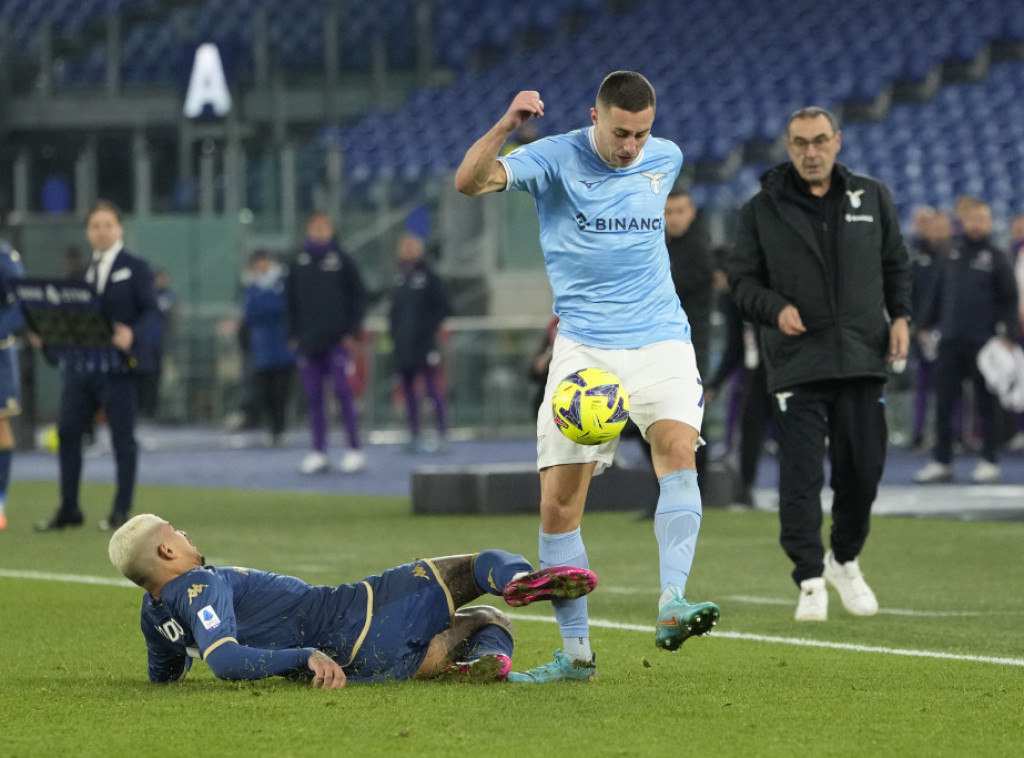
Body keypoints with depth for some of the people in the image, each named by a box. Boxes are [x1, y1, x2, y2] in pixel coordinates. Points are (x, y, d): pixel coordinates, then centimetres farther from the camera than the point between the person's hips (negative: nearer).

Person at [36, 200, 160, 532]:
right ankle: (68, 509, 10)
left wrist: (133, 333, -26)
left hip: (119, 365, -5)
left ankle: (121, 511, 8)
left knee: (122, 437, 1)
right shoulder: (84, 271, 16)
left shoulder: (135, 268, 0)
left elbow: (152, 311, -8)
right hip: (81, 364, 5)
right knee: (67, 431, 1)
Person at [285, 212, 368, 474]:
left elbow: (359, 296, 3)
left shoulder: (342, 261, 2)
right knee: (313, 398, 4)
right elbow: (290, 301, 14)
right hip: (308, 342, 3)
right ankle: (318, 453, 9)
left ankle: (355, 450, 0)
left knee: (344, 394, -6)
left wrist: (352, 331, -5)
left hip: (337, 341, -3)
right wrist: (293, 334, 6)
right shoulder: (298, 263, 10)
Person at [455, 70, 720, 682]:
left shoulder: (666, 159, 7)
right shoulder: (556, 159, -6)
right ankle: (576, 651, 8)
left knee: (678, 449, -26)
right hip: (583, 349, -1)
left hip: (659, 339, 1)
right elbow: (469, 182, -22)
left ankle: (673, 607, -37)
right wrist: (505, 127, -37)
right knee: (559, 504, -4)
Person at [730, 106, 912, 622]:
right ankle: (811, 582, -2)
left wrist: (899, 314, 2)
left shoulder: (872, 198, 10)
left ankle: (844, 560, 29)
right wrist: (776, 309, -15)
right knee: (801, 475, -8)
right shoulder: (762, 210, 3)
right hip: (797, 362, -2)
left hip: (862, 359, 2)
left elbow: (896, 263, 18)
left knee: (863, 468, 5)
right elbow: (743, 281, 4)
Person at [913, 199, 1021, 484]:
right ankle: (941, 462, 10)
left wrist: (1010, 333, -9)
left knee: (986, 404, 3)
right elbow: (939, 292, 17)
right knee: (943, 403, 4)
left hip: (984, 341, -4)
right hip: (950, 340, 4)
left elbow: (1009, 299, -2)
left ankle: (990, 461, 10)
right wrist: (928, 325, 15)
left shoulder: (997, 258, -1)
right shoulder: (952, 255, 10)